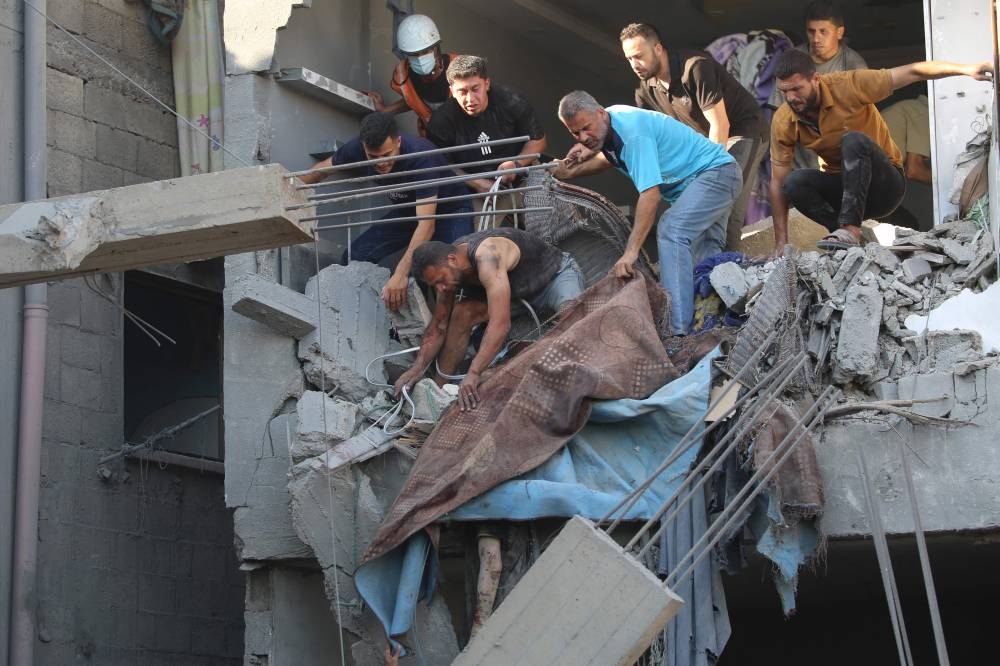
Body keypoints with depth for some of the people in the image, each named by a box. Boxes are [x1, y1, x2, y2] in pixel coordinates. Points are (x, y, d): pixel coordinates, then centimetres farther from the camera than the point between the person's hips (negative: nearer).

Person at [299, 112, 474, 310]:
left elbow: (427, 224, -40)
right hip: (408, 211, 6)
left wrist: (401, 274, -47)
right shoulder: (357, 149, -20)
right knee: (354, 259, -12)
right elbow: (322, 169, 4)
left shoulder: (421, 156, -36)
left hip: (450, 210, -6)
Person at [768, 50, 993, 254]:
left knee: (854, 141, -33)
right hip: (841, 186, 3)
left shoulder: (848, 86, -21)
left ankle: (850, 228, -35)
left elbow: (912, 72, -20)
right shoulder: (783, 121, -12)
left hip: (885, 184, -3)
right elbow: (778, 182, -9)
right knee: (794, 182, -27)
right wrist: (781, 244, -14)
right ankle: (851, 236, -15)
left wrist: (965, 69, -31)